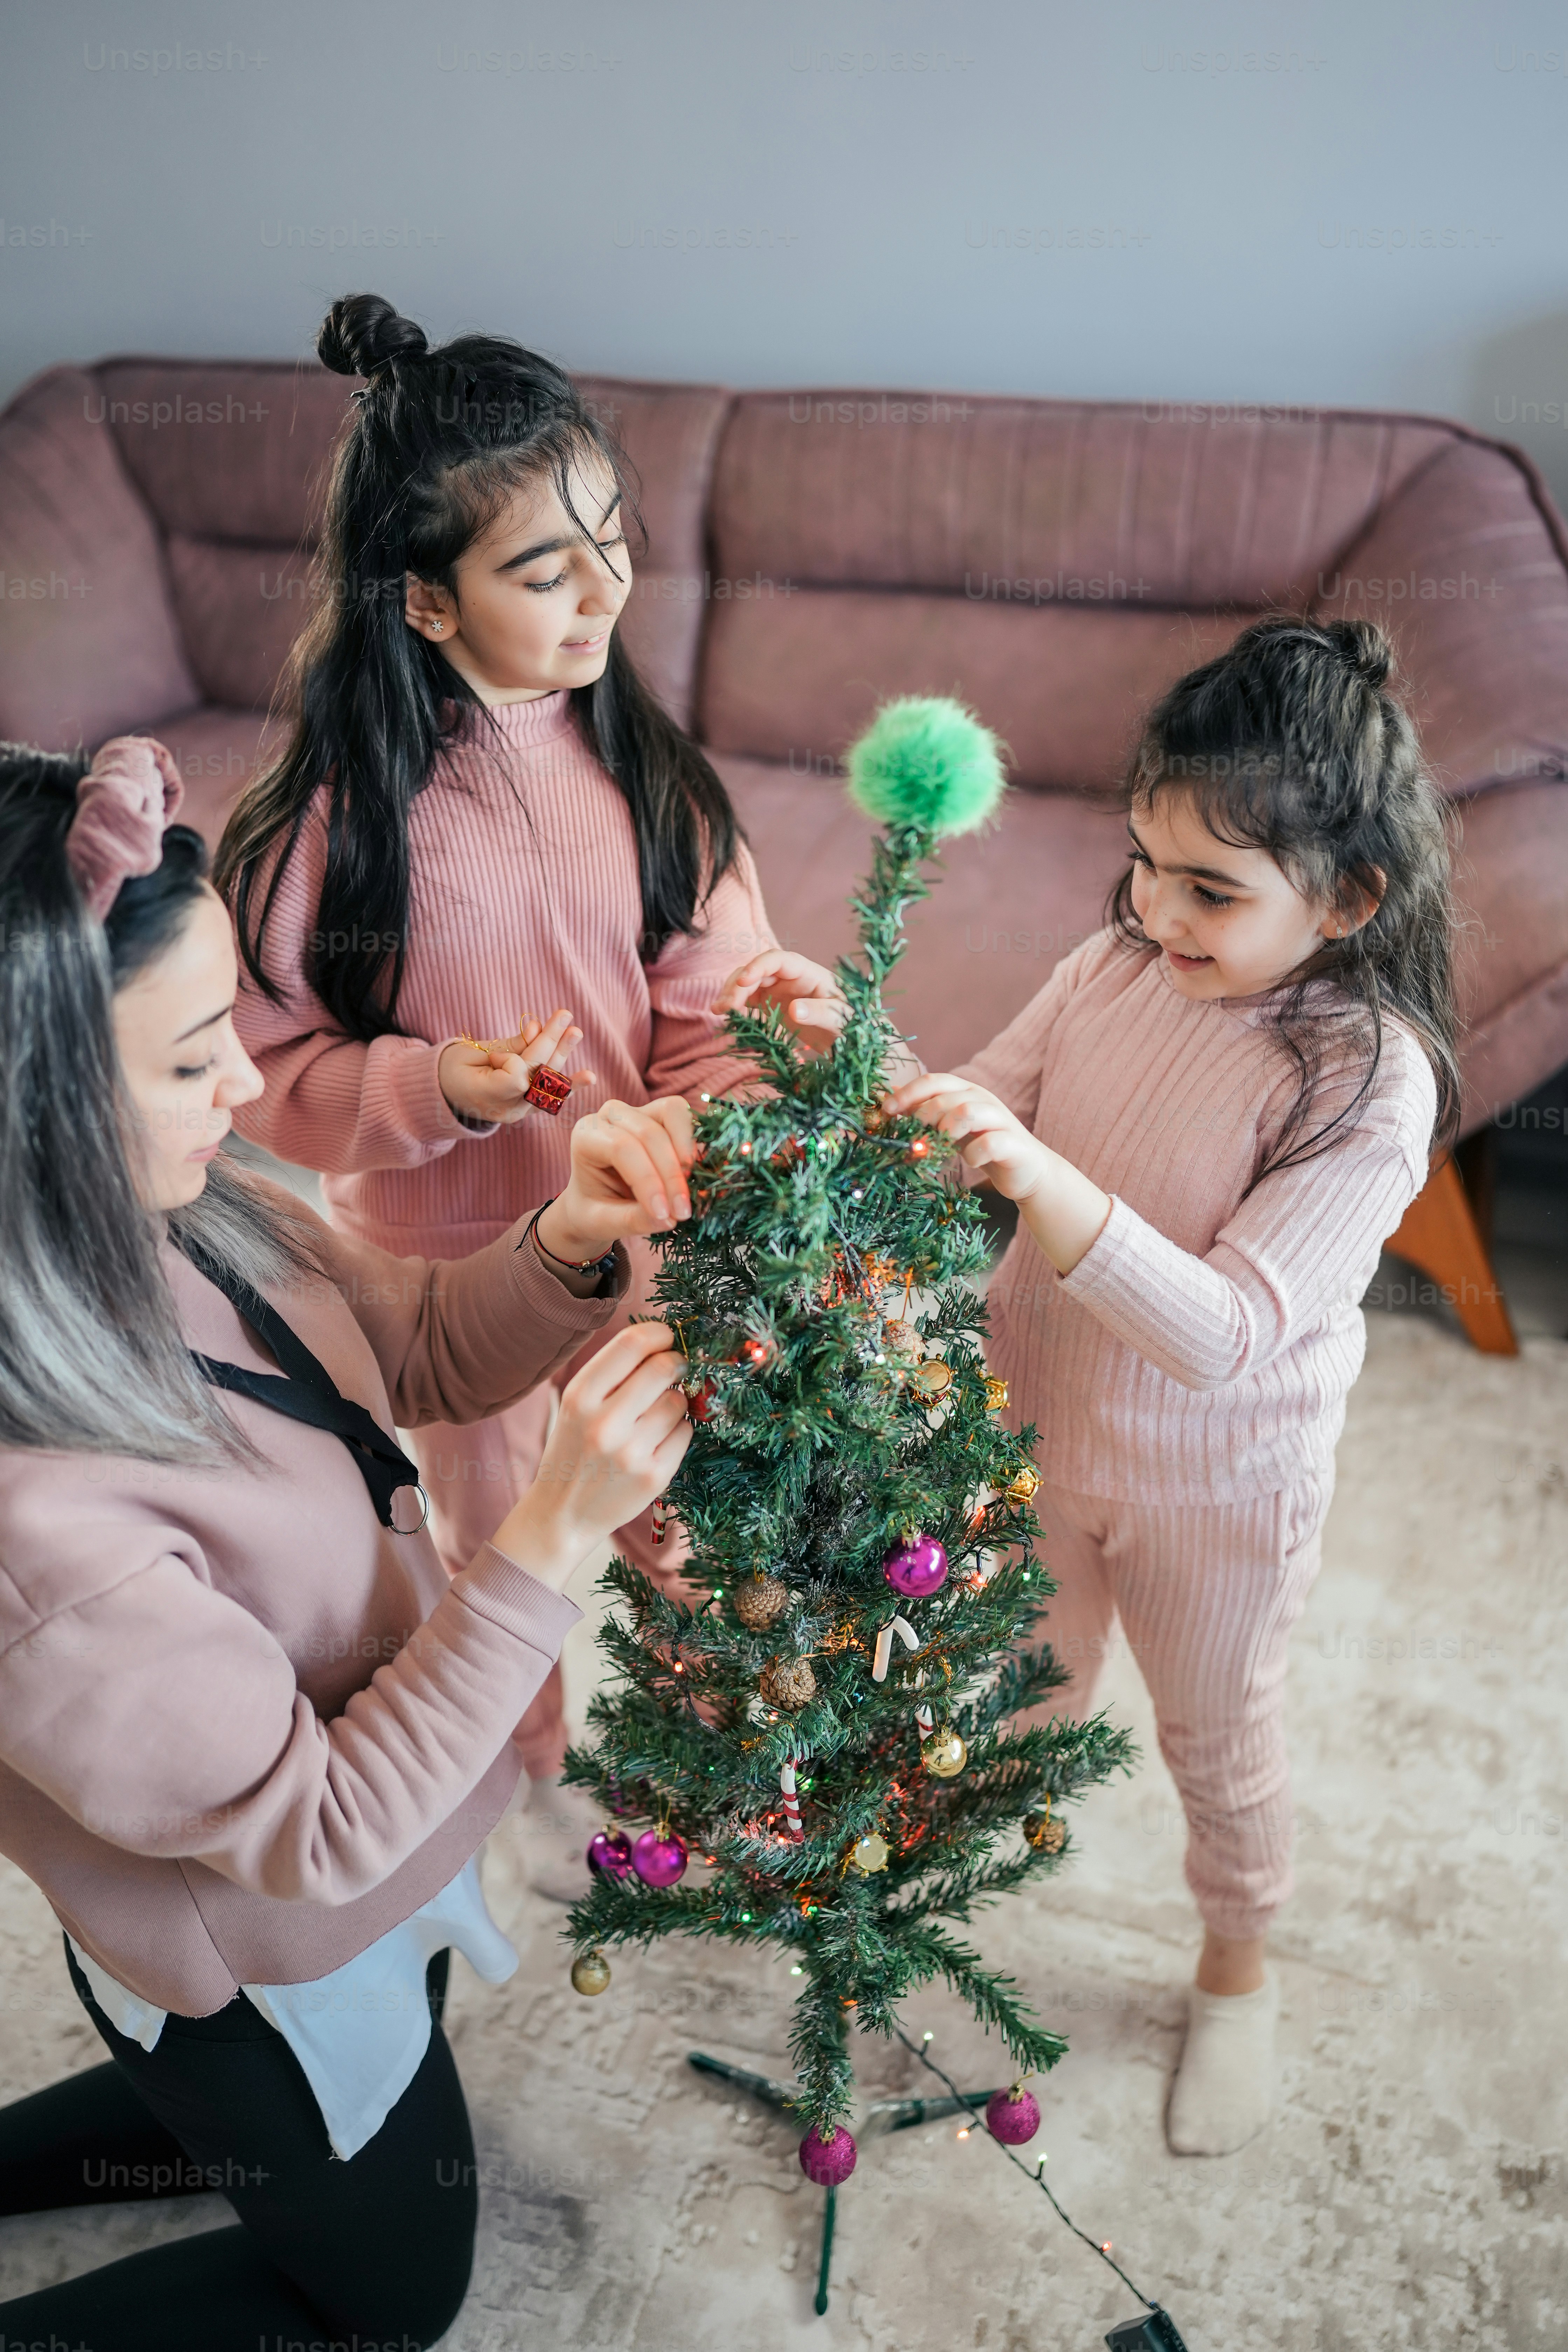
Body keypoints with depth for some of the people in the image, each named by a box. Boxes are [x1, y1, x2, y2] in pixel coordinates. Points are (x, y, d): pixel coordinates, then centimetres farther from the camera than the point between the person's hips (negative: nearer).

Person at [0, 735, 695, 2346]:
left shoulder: (177, 1219, -18)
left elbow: (424, 1352, -3)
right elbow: (308, 1830, -30)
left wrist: (566, 1244, -22)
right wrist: (556, 1531, -35)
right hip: (276, 1979, -7)